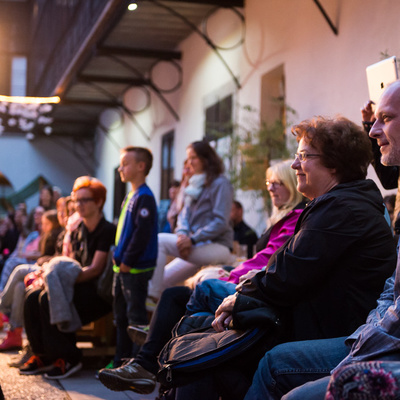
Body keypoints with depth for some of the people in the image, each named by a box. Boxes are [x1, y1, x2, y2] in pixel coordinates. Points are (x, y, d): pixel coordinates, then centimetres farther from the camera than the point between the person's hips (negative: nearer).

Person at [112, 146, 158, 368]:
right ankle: (121, 362, 24)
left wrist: (127, 261, -19)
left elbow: (142, 232, -22)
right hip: (122, 268, 10)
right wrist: (118, 258, 12)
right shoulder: (130, 197, 16)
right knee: (121, 317, 15)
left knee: (136, 316, -6)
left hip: (136, 269, -10)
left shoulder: (144, 197, -14)